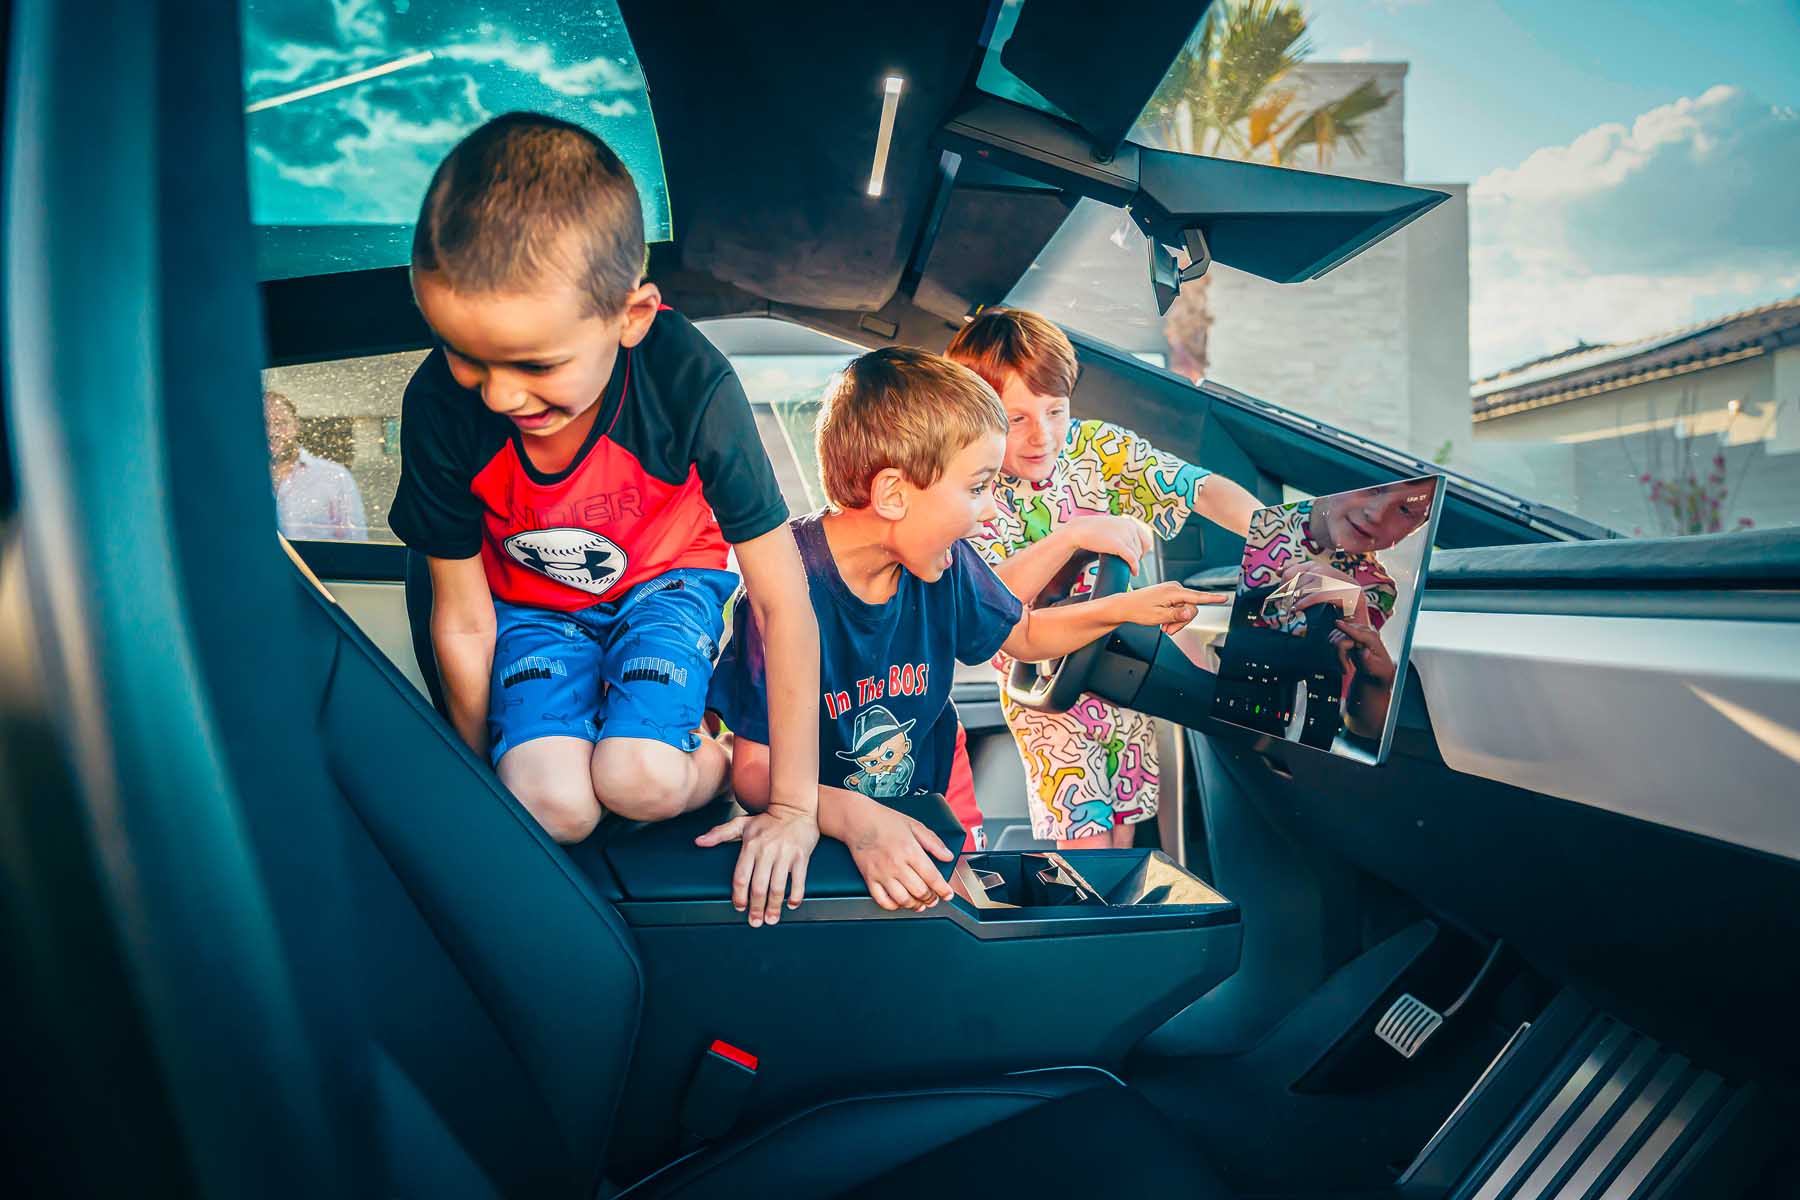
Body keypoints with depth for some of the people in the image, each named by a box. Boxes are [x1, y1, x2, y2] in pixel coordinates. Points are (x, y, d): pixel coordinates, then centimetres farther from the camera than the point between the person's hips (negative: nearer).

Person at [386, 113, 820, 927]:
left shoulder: (691, 386, -32)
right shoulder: (440, 407, -25)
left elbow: (784, 601, -25)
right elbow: (462, 621, -10)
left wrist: (794, 808, -19)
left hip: (668, 578, -2)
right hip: (531, 602, 2)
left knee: (638, 782, -27)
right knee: (549, 807, -22)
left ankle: (720, 749, 6)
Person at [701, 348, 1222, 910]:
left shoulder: (945, 564, -7)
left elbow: (1023, 633, 15)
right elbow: (753, 768, -24)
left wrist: (1122, 608, 2)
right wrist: (854, 818, -41)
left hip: (919, 826, 4)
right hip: (821, 836, -3)